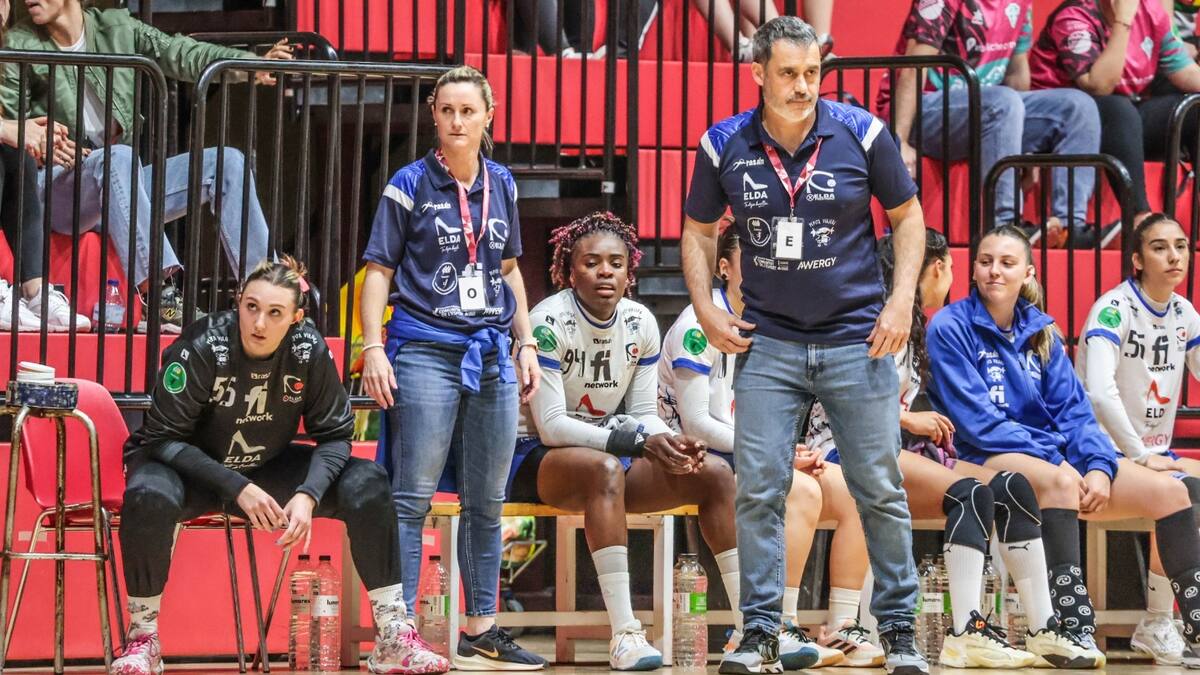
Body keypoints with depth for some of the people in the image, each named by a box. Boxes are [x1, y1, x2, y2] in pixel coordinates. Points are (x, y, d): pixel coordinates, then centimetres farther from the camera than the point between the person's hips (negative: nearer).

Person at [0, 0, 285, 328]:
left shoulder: (117, 28, 10)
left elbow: (183, 54, -4)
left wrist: (251, 64, -20)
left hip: (124, 184, 5)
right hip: (59, 187, -5)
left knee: (228, 162, -8)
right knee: (118, 157, -36)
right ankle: (159, 294, -48)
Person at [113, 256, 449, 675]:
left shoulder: (309, 351, -15)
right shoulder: (202, 347, -24)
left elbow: (335, 434, -8)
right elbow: (164, 437, -22)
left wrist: (308, 494, -27)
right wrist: (237, 489, -30)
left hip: (267, 471, 4)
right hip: (190, 468, -3)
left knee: (366, 483, -16)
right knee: (150, 496, -39)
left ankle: (393, 639, -10)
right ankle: (142, 639, -19)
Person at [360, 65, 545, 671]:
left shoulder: (502, 184, 10)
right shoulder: (411, 184, -3)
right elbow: (378, 271, -3)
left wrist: (525, 342, 14)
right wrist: (373, 348, -13)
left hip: (491, 354, 5)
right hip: (425, 352, -5)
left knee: (486, 501, 9)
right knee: (411, 497, -5)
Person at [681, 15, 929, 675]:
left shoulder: (861, 133, -7)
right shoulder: (724, 145, -4)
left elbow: (907, 215, 5)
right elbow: (699, 230, 11)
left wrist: (901, 300, -6)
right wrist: (705, 307, -2)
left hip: (857, 339, -1)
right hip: (766, 345, 1)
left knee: (880, 491, 4)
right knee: (757, 490, -2)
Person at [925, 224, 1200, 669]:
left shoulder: (1040, 332, 14)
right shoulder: (951, 327, -3)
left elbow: (1074, 411, 9)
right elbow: (976, 421, -11)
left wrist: (1099, 465, -12)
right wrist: (1054, 457, -18)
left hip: (1054, 456, 6)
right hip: (986, 462, -6)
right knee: (1061, 480, -39)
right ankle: (1077, 631, -45)